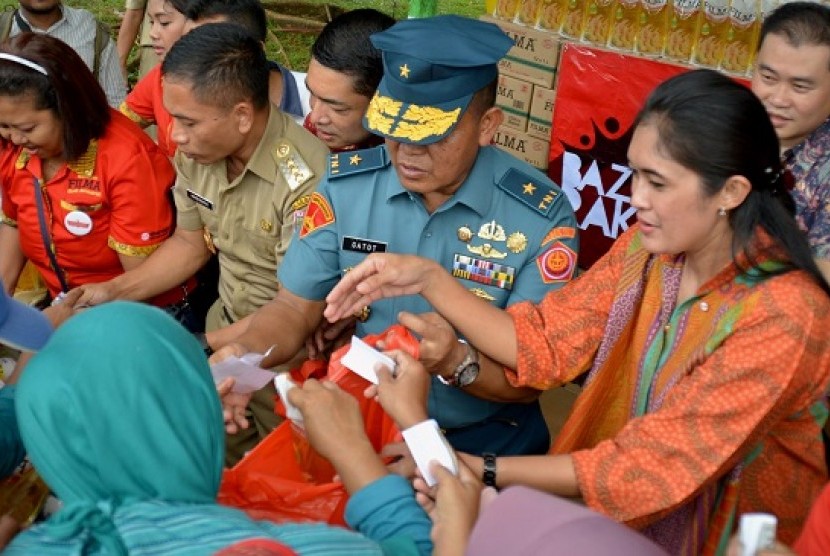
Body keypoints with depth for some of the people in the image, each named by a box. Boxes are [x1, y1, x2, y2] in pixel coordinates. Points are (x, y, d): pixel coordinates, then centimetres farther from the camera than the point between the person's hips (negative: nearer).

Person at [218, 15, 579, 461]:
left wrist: (459, 363, -31)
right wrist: (241, 355, -21)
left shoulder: (541, 218, -13)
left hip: (486, 446, -1)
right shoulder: (345, 185, -4)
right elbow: (294, 308, 1)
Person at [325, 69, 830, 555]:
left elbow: (658, 466, -25)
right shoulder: (649, 248, -6)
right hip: (618, 515, 5)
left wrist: (483, 471, -27)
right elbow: (544, 343, -5)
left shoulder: (783, 317, -25)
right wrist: (429, 279, -15)